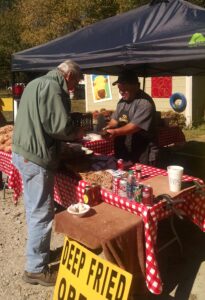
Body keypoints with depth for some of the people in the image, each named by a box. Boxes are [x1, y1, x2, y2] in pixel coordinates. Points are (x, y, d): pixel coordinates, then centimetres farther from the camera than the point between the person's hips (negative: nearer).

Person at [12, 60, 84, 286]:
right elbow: (59, 126, -22)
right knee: (42, 214, 0)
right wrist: (75, 133, -1)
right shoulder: (53, 86, -14)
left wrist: (69, 133, 14)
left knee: (34, 209, 21)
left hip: (23, 152, 11)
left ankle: (37, 251, 38)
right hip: (36, 157, -10)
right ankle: (36, 269, 14)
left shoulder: (37, 83, 18)